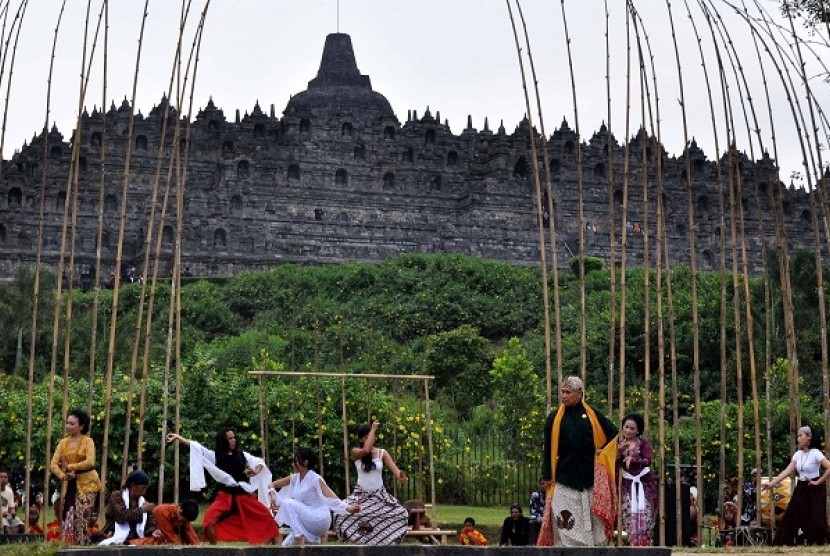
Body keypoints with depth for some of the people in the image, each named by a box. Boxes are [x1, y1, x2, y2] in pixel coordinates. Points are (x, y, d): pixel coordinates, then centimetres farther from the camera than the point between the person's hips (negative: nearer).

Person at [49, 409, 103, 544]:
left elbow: (90, 462, -19)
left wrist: (69, 467, -15)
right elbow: (53, 464, 1)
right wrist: (63, 475, -17)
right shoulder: (63, 443, 9)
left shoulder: (88, 441, -5)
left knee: (81, 518, -8)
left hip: (86, 483, -5)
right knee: (67, 517, 1)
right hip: (68, 484, 5)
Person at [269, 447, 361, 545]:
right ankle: (313, 541, 16)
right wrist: (273, 495, -8)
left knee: (288, 503, -23)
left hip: (319, 519, -7)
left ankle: (300, 537, -21)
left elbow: (331, 497, -24)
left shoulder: (315, 479, -13)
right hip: (306, 524, 7)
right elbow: (273, 484, 15)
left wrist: (348, 508, -40)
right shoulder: (294, 478, 7)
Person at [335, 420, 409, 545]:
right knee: (342, 514, -27)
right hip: (361, 494, -2)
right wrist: (373, 429, -20)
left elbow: (394, 469, -10)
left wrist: (399, 475, -35)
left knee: (401, 513, -18)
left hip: (380, 494, 2)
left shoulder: (382, 453, 1)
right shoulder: (355, 452, -5)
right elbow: (366, 450, -29)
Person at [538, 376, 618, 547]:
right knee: (565, 525, -6)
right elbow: (548, 449, 6)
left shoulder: (592, 415, 5)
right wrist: (547, 476, 3)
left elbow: (614, 433, 14)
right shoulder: (554, 418, 4)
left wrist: (603, 450, 1)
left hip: (590, 478, 1)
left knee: (593, 523, 2)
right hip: (564, 480, -1)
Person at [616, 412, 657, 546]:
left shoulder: (644, 443, 1)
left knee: (644, 518, -8)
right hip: (628, 485, 2)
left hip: (645, 484, -2)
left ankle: (645, 546, -6)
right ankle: (634, 545, -2)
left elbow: (648, 460, -14)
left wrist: (632, 459, -27)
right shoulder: (619, 444, 8)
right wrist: (619, 451, -16)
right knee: (631, 519, -5)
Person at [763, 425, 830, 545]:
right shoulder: (797, 454, 6)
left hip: (814, 490, -7)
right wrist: (771, 483, -8)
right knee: (792, 517, 3)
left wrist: (818, 482, -17)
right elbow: (787, 471, 0)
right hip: (800, 489, 7)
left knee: (815, 519, -6)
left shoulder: (815, 453, -13)